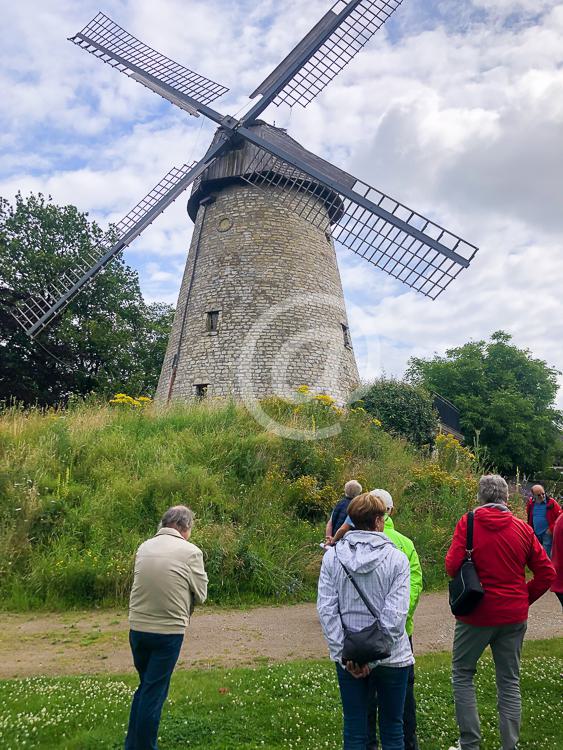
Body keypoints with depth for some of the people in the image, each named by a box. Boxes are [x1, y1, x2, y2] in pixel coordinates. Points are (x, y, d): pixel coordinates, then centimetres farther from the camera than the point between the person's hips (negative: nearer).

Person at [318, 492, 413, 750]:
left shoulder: (332, 556, -6)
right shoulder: (396, 558, -13)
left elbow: (326, 609, -10)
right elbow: (395, 614, -18)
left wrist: (344, 654, -6)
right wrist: (375, 657, -12)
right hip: (390, 657, -2)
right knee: (392, 729, 17)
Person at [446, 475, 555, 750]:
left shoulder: (468, 522, -12)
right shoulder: (523, 528, -2)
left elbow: (452, 565, -17)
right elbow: (546, 573, 0)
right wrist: (525, 598, 10)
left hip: (477, 614, -3)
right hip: (514, 616, 3)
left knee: (462, 675, 13)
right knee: (509, 681, 16)